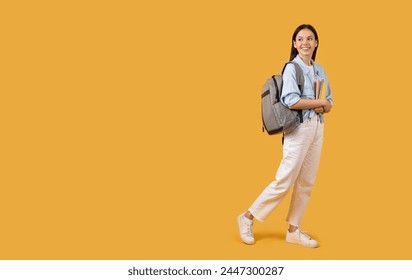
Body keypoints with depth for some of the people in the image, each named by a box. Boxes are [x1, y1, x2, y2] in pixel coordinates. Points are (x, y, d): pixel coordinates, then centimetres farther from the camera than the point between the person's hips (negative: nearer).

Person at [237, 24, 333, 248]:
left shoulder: (319, 70, 13)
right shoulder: (292, 68, -8)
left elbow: (329, 104, 13)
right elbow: (292, 101, -20)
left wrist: (323, 106, -10)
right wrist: (319, 102, -9)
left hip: (317, 128, 7)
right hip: (299, 128, -7)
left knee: (306, 183, 8)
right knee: (284, 181, -6)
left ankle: (293, 230, 18)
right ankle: (248, 218, 8)